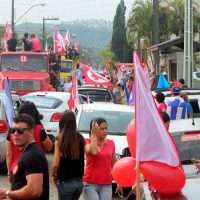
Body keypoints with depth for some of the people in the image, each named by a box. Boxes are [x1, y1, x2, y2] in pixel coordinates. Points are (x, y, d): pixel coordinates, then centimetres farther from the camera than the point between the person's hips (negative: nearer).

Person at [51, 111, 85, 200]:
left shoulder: (60, 140, -12)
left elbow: (56, 164, -12)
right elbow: (81, 159, 2)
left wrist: (53, 175, 5)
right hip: (79, 181, 5)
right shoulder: (80, 138, 0)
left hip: (65, 182, -5)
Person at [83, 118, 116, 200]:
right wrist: (93, 134, -18)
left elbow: (114, 164, 13)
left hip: (107, 185, 3)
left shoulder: (111, 143, 7)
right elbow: (93, 151, -26)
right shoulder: (88, 142, -2)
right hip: (90, 184, -3)